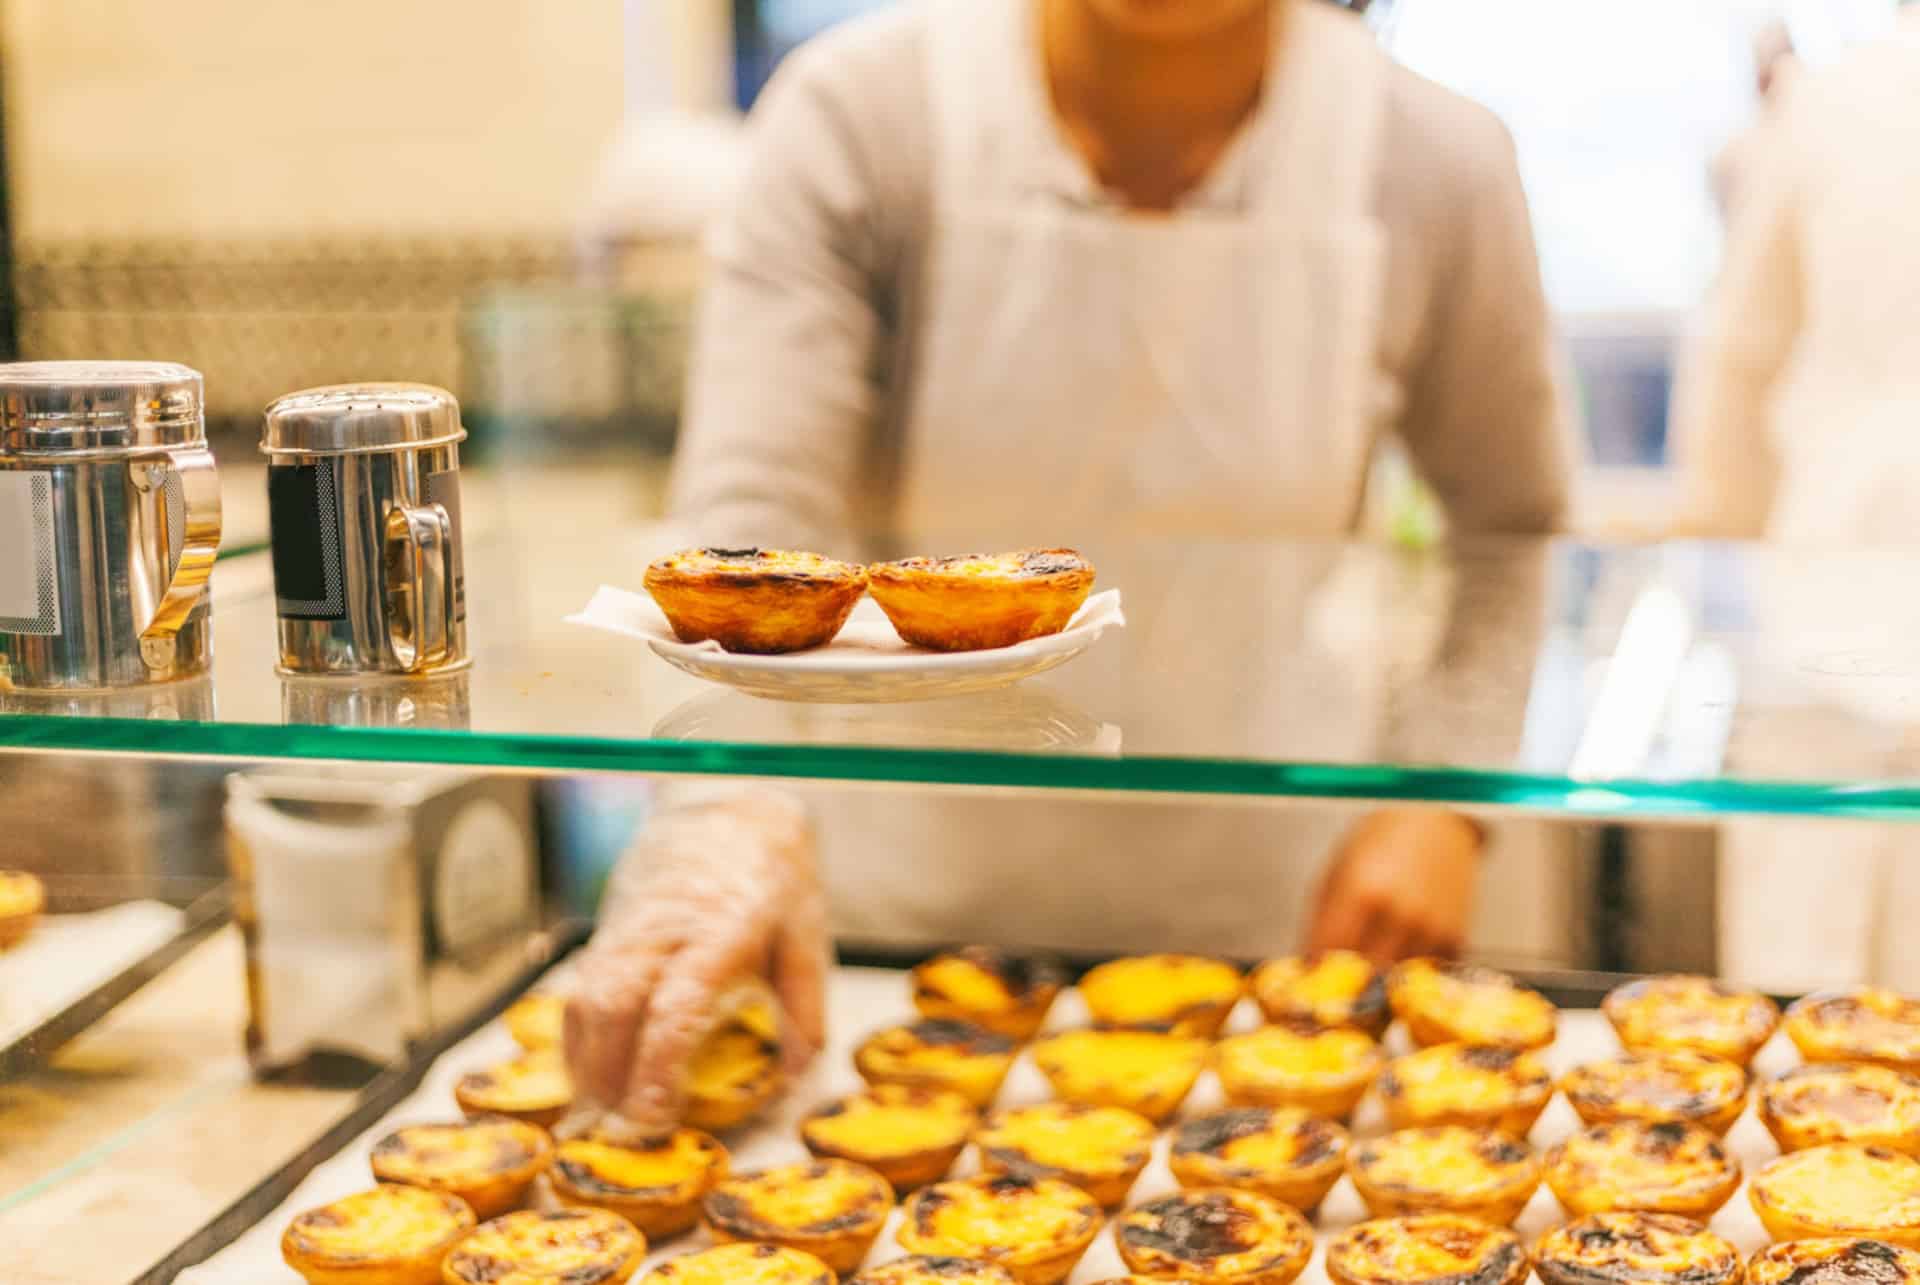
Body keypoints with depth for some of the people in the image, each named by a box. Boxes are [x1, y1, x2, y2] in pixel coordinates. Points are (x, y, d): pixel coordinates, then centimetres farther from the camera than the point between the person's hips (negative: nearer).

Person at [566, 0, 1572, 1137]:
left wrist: (1445, 801, -11)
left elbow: (1517, 531, 2)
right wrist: (736, 811, -45)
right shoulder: (859, 114, -17)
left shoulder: (1435, 166, -12)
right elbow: (750, 514, -28)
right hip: (904, 903, 0)